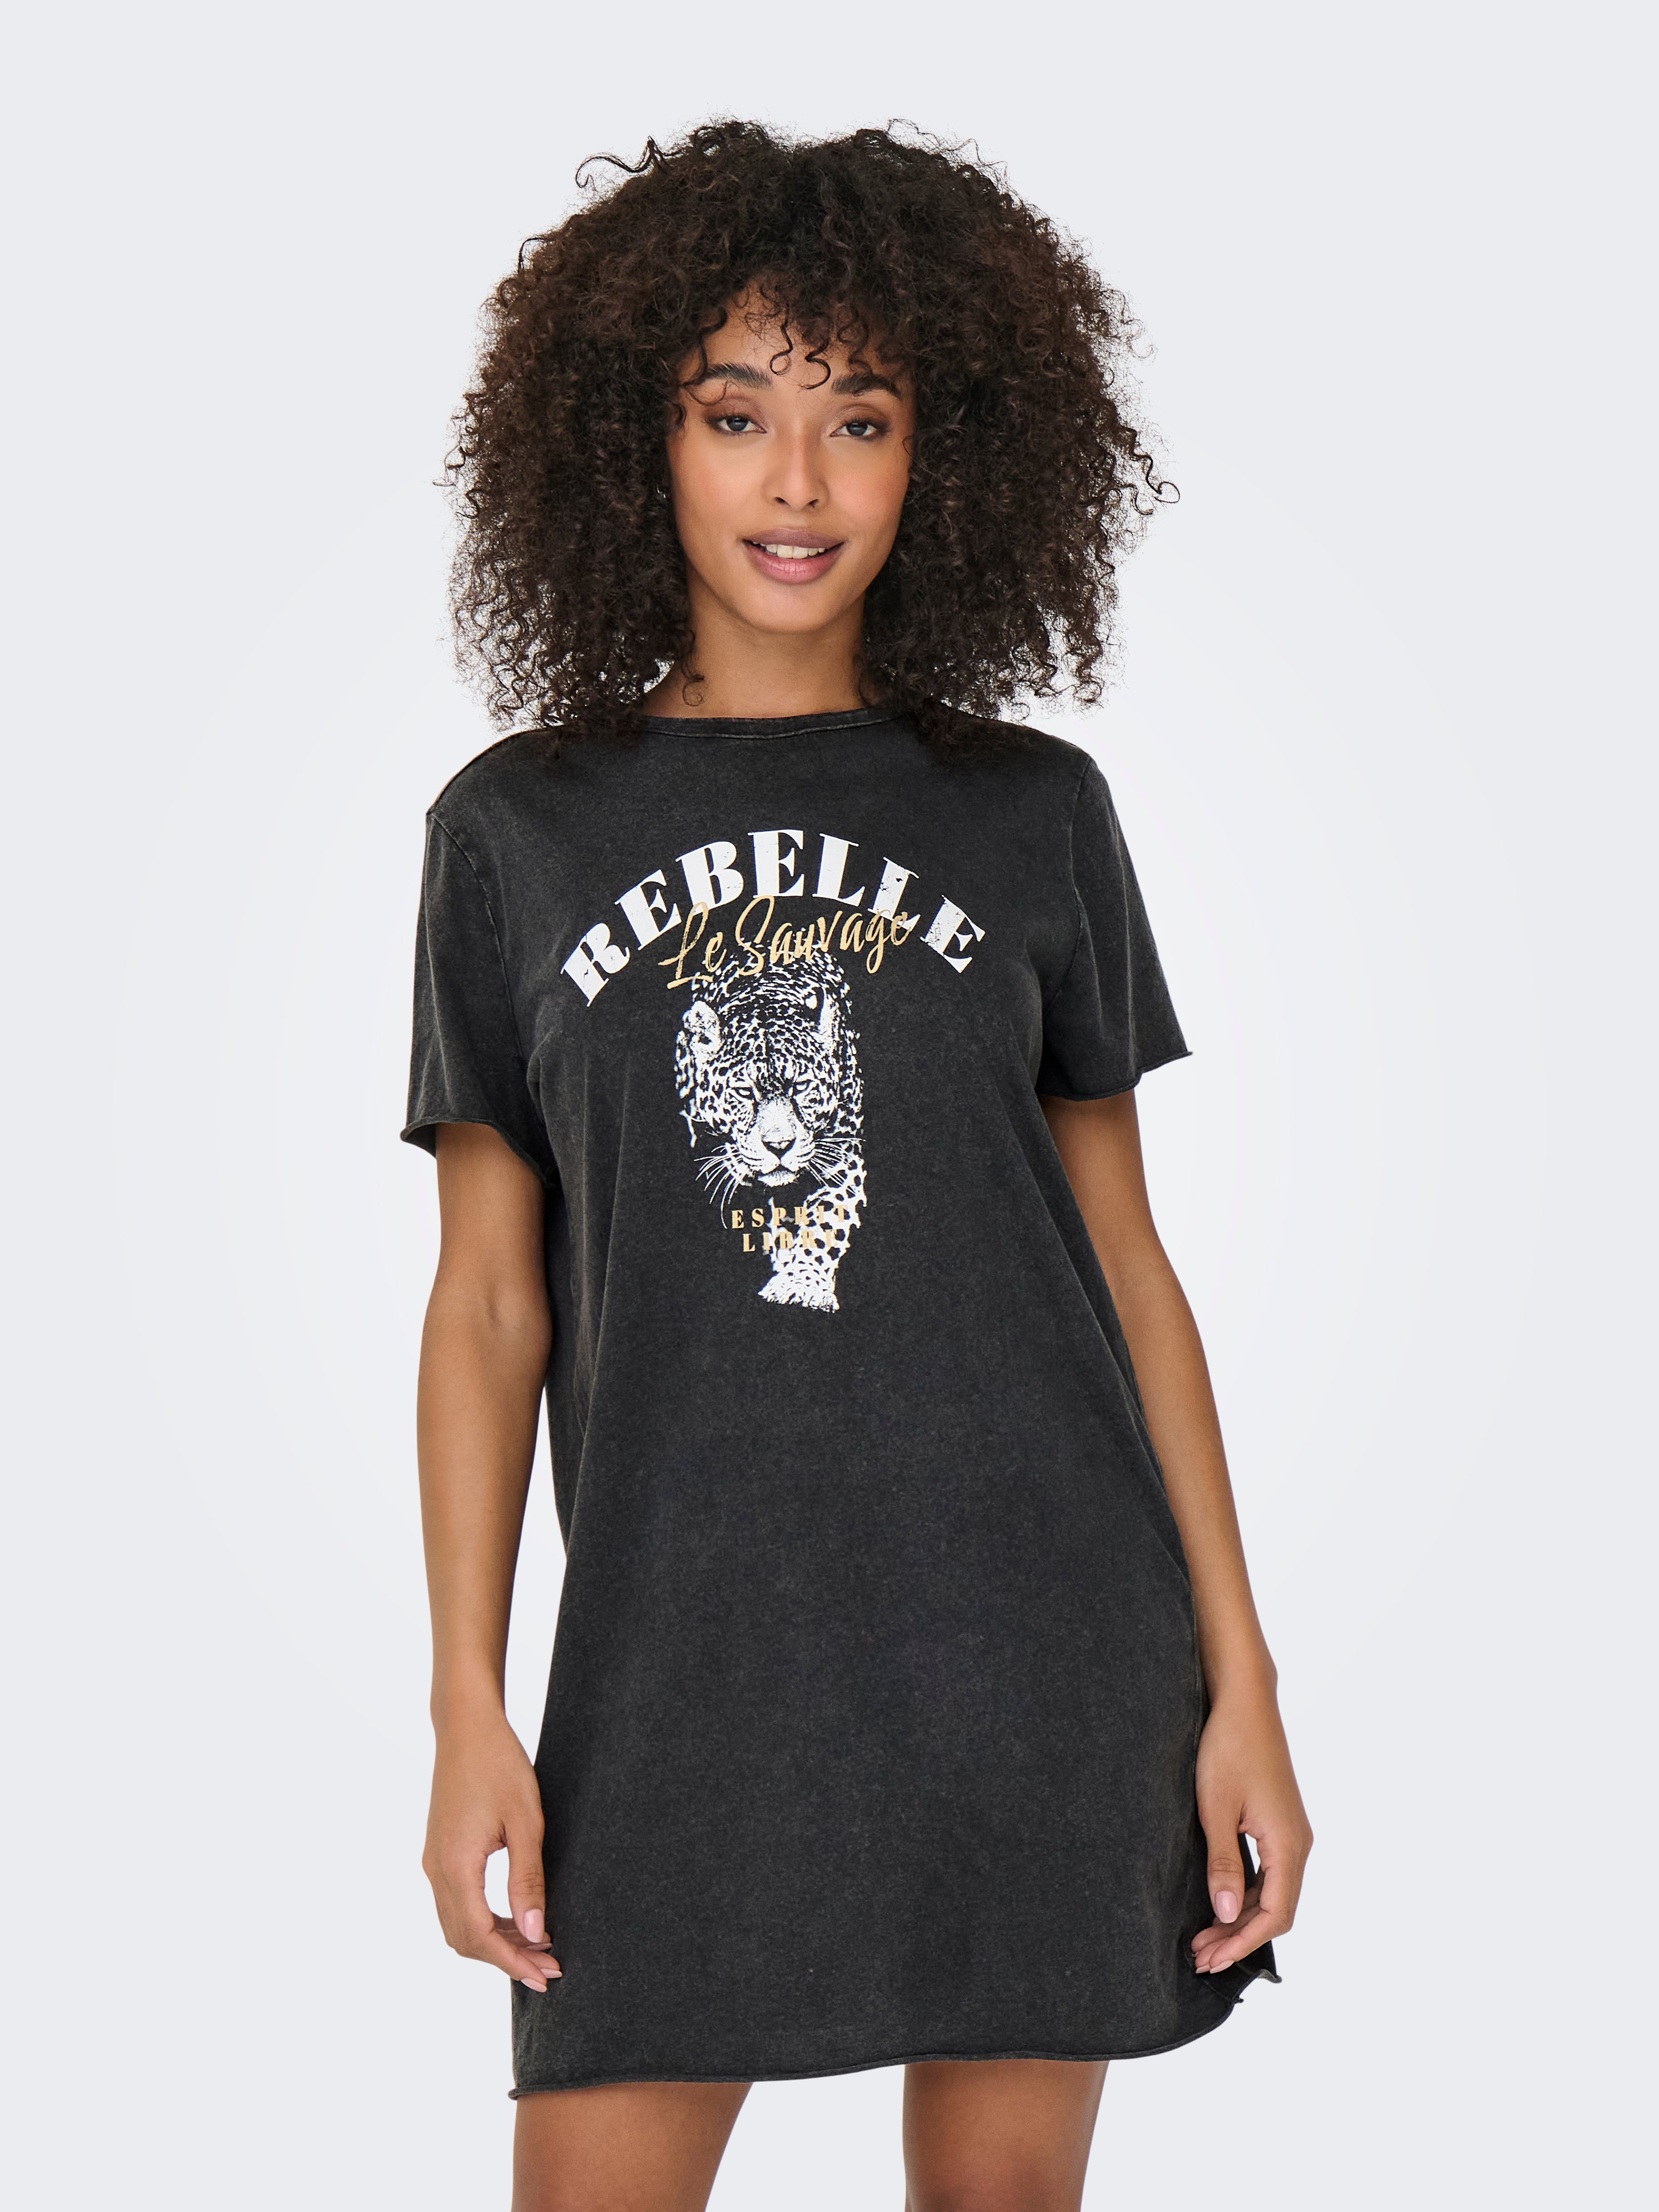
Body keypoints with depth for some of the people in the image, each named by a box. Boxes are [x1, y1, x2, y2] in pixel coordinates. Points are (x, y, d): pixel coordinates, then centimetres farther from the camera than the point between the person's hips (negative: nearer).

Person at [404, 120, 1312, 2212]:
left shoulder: (1031, 812, 5)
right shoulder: (518, 828, 5)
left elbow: (1126, 1263, 6)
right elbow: (489, 1297, 5)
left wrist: (1239, 1684, 3)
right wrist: (467, 1713, -1)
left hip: (1040, 1642, 1)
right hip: (677, 1648, 0)